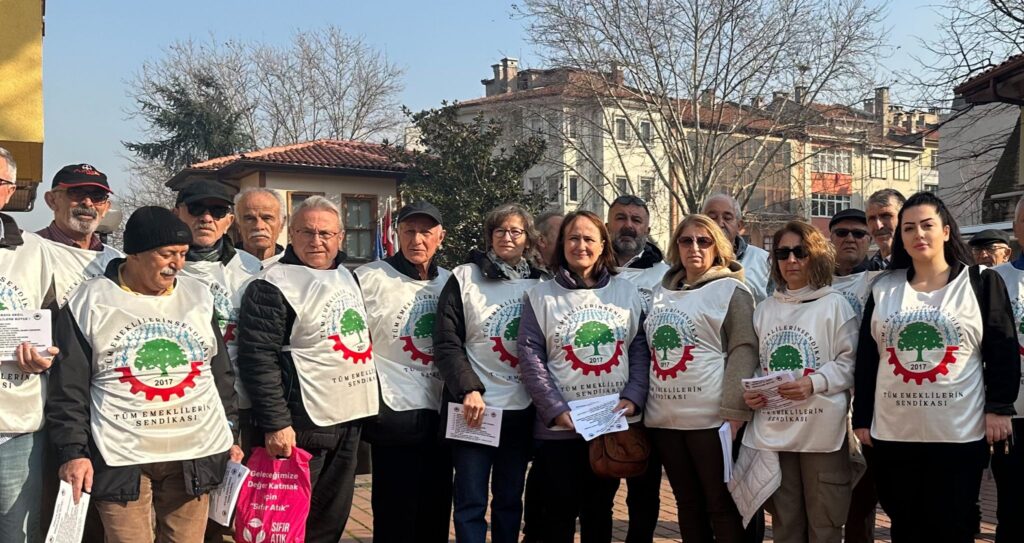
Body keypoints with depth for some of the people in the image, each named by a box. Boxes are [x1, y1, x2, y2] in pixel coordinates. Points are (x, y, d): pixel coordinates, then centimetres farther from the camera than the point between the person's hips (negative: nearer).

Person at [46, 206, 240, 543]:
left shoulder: (199, 297, 11)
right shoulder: (89, 302, -1)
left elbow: (221, 373, 16)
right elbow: (68, 387, -1)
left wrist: (230, 433, 13)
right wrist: (73, 451, -8)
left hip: (197, 453, 3)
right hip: (121, 459, -3)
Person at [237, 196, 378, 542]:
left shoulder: (347, 276, 13)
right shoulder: (273, 286, -12)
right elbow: (258, 360, -17)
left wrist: (364, 405, 20)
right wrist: (275, 424, -21)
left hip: (350, 418, 8)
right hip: (302, 424, -8)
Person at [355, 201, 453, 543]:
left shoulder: (450, 282, 9)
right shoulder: (369, 278, -8)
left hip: (442, 413, 5)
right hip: (395, 413, -5)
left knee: (436, 514, 13)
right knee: (396, 515, 1)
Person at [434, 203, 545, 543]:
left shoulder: (539, 283, 7)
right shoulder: (464, 278, -2)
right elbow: (446, 344, -6)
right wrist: (468, 389, -17)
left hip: (522, 410, 3)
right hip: (476, 407, -3)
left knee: (510, 499, 13)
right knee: (472, 501, -1)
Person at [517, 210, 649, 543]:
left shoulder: (626, 293, 6)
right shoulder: (541, 296, -1)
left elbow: (641, 349, 3)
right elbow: (531, 358, -6)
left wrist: (633, 398, -11)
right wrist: (556, 410, -16)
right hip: (559, 427, -2)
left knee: (600, 509, 14)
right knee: (560, 510, 7)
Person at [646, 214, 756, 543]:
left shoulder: (730, 290, -2)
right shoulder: (662, 292, 15)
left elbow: (743, 351, -9)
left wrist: (734, 411, -17)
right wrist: (640, 403, 14)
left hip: (711, 416, -6)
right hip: (664, 417, 6)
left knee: (721, 506, 1)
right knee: (687, 504, 14)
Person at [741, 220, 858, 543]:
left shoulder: (834, 304, -1)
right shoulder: (764, 310, 12)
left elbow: (849, 362, -5)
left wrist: (814, 383, -19)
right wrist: (750, 392, -3)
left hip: (822, 431, -4)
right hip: (774, 431, 4)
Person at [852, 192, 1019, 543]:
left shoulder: (981, 283, 1)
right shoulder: (883, 287, 8)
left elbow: (1003, 349, 0)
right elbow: (866, 357, 9)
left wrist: (999, 407, -6)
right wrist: (861, 418, 7)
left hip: (959, 432, -2)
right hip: (893, 432, 3)